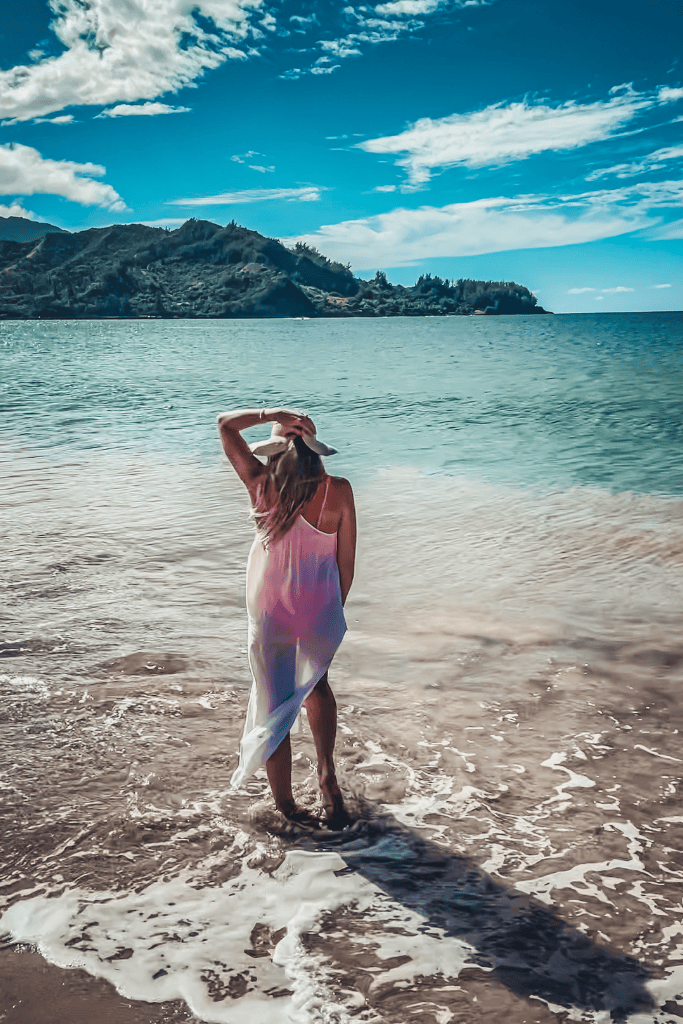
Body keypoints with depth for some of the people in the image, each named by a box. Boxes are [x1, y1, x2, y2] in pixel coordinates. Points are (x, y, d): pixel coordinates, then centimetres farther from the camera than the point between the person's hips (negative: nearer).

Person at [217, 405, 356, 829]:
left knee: (273, 705, 15)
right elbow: (346, 561, -6)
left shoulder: (262, 484, -10)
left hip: (270, 612, 0)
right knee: (315, 683, 31)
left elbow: (226, 423, 3)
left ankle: (286, 805, 26)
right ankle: (327, 772, 28)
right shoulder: (338, 491, -13)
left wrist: (275, 414, -8)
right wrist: (336, 606, 10)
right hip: (320, 611, 1)